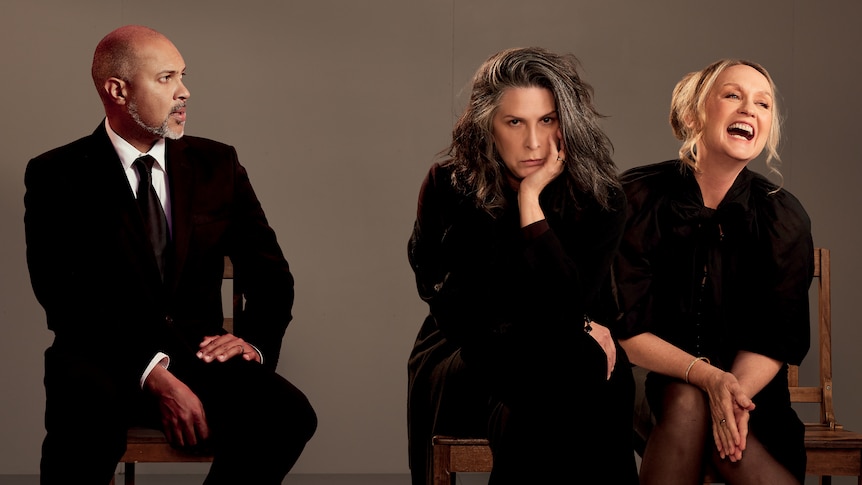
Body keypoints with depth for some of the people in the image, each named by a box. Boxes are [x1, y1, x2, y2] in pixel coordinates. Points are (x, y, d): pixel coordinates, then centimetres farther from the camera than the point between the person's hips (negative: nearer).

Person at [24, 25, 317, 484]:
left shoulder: (216, 165, 13)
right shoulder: (57, 176, 2)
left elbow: (271, 276, 15)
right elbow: (65, 299, -8)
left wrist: (253, 339, -8)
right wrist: (152, 373, -21)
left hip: (201, 358, 4)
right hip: (104, 364, -4)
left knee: (288, 413, -27)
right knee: (86, 422, -40)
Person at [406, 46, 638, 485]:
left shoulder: (598, 198, -4)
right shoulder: (448, 186, -6)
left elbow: (561, 307, -17)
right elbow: (457, 314, -8)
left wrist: (530, 197, -20)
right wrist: (577, 330, -11)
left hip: (561, 365, 1)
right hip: (463, 364, -1)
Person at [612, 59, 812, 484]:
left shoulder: (784, 218, -4)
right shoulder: (637, 198, -9)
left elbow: (778, 338, -5)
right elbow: (625, 329, -11)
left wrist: (734, 392, -28)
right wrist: (707, 376, -27)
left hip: (749, 389, 1)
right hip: (651, 384, 0)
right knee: (687, 398, -34)